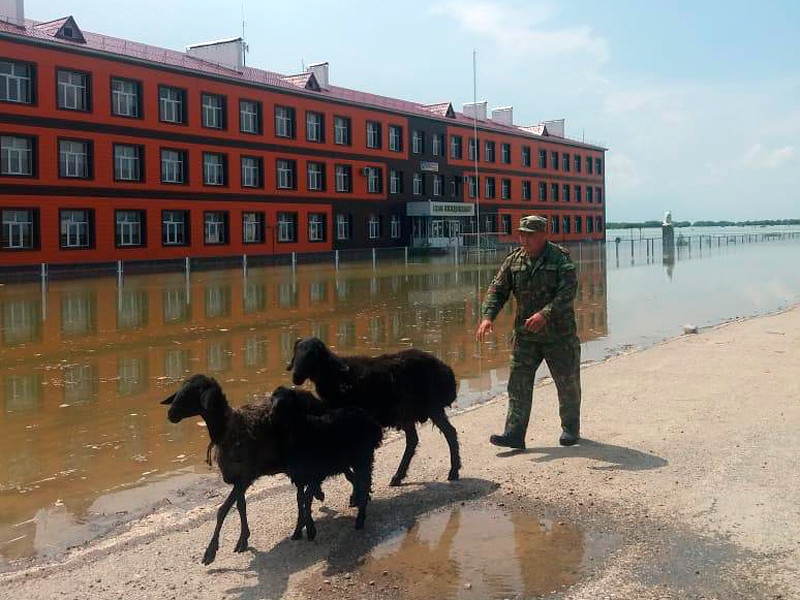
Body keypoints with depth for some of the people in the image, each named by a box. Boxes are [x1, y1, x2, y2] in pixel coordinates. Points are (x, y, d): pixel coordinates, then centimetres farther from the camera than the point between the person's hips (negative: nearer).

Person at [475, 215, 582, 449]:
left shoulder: (560, 258, -11)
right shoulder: (514, 259, 3)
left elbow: (568, 291, -21)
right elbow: (497, 289, 4)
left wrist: (545, 314, -33)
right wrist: (488, 316, -12)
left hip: (558, 334, -3)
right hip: (525, 335, 3)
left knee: (567, 382, 10)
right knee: (518, 382, -3)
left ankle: (571, 429, 29)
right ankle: (514, 433, -1)